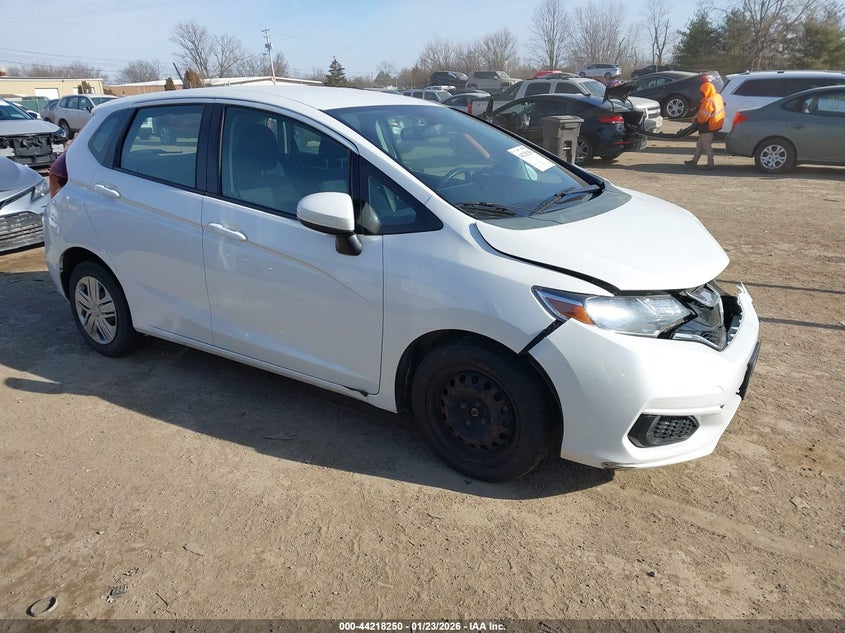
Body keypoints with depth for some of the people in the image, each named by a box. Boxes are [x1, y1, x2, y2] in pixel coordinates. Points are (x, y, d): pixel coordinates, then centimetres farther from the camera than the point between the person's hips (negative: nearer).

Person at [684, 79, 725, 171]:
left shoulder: (708, 101, -24)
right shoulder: (718, 96, 6)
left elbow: (703, 117, -27)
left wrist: (696, 119, -6)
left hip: (708, 127, -10)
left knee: (707, 146, -2)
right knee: (700, 144, 19)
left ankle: (711, 164, 4)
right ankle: (694, 161, 28)